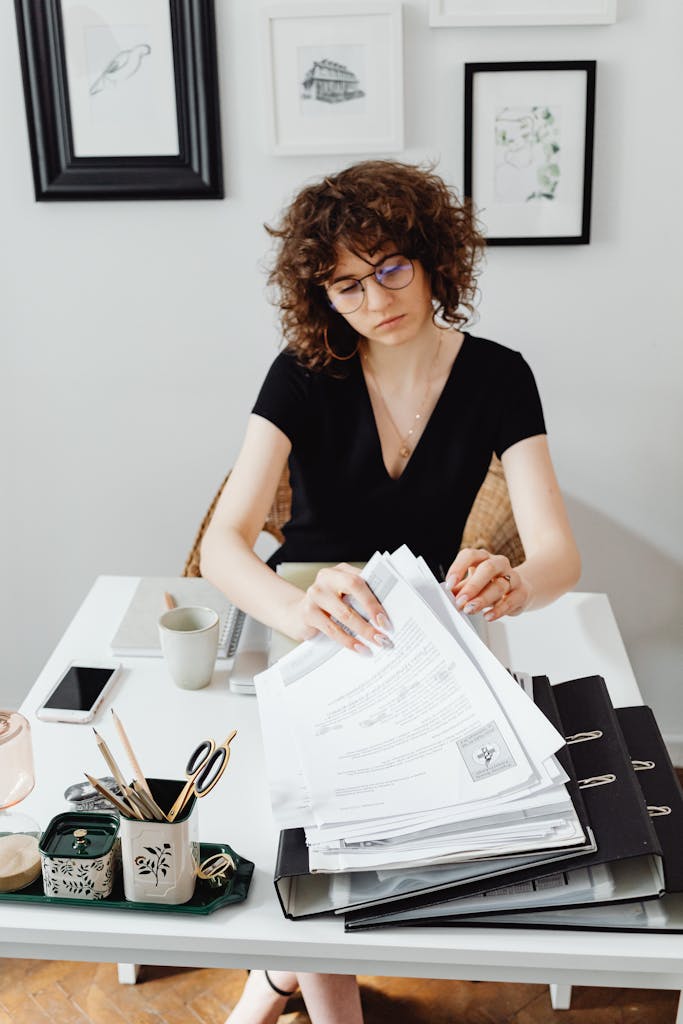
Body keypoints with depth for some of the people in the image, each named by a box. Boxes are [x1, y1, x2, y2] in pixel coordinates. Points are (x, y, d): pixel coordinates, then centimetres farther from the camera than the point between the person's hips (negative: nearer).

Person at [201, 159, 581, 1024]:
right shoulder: (305, 373, -13)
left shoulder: (498, 377, -9)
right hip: (304, 613, 0)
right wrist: (296, 608, -48)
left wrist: (512, 587, -44)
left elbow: (558, 554, -19)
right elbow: (221, 545, -25)